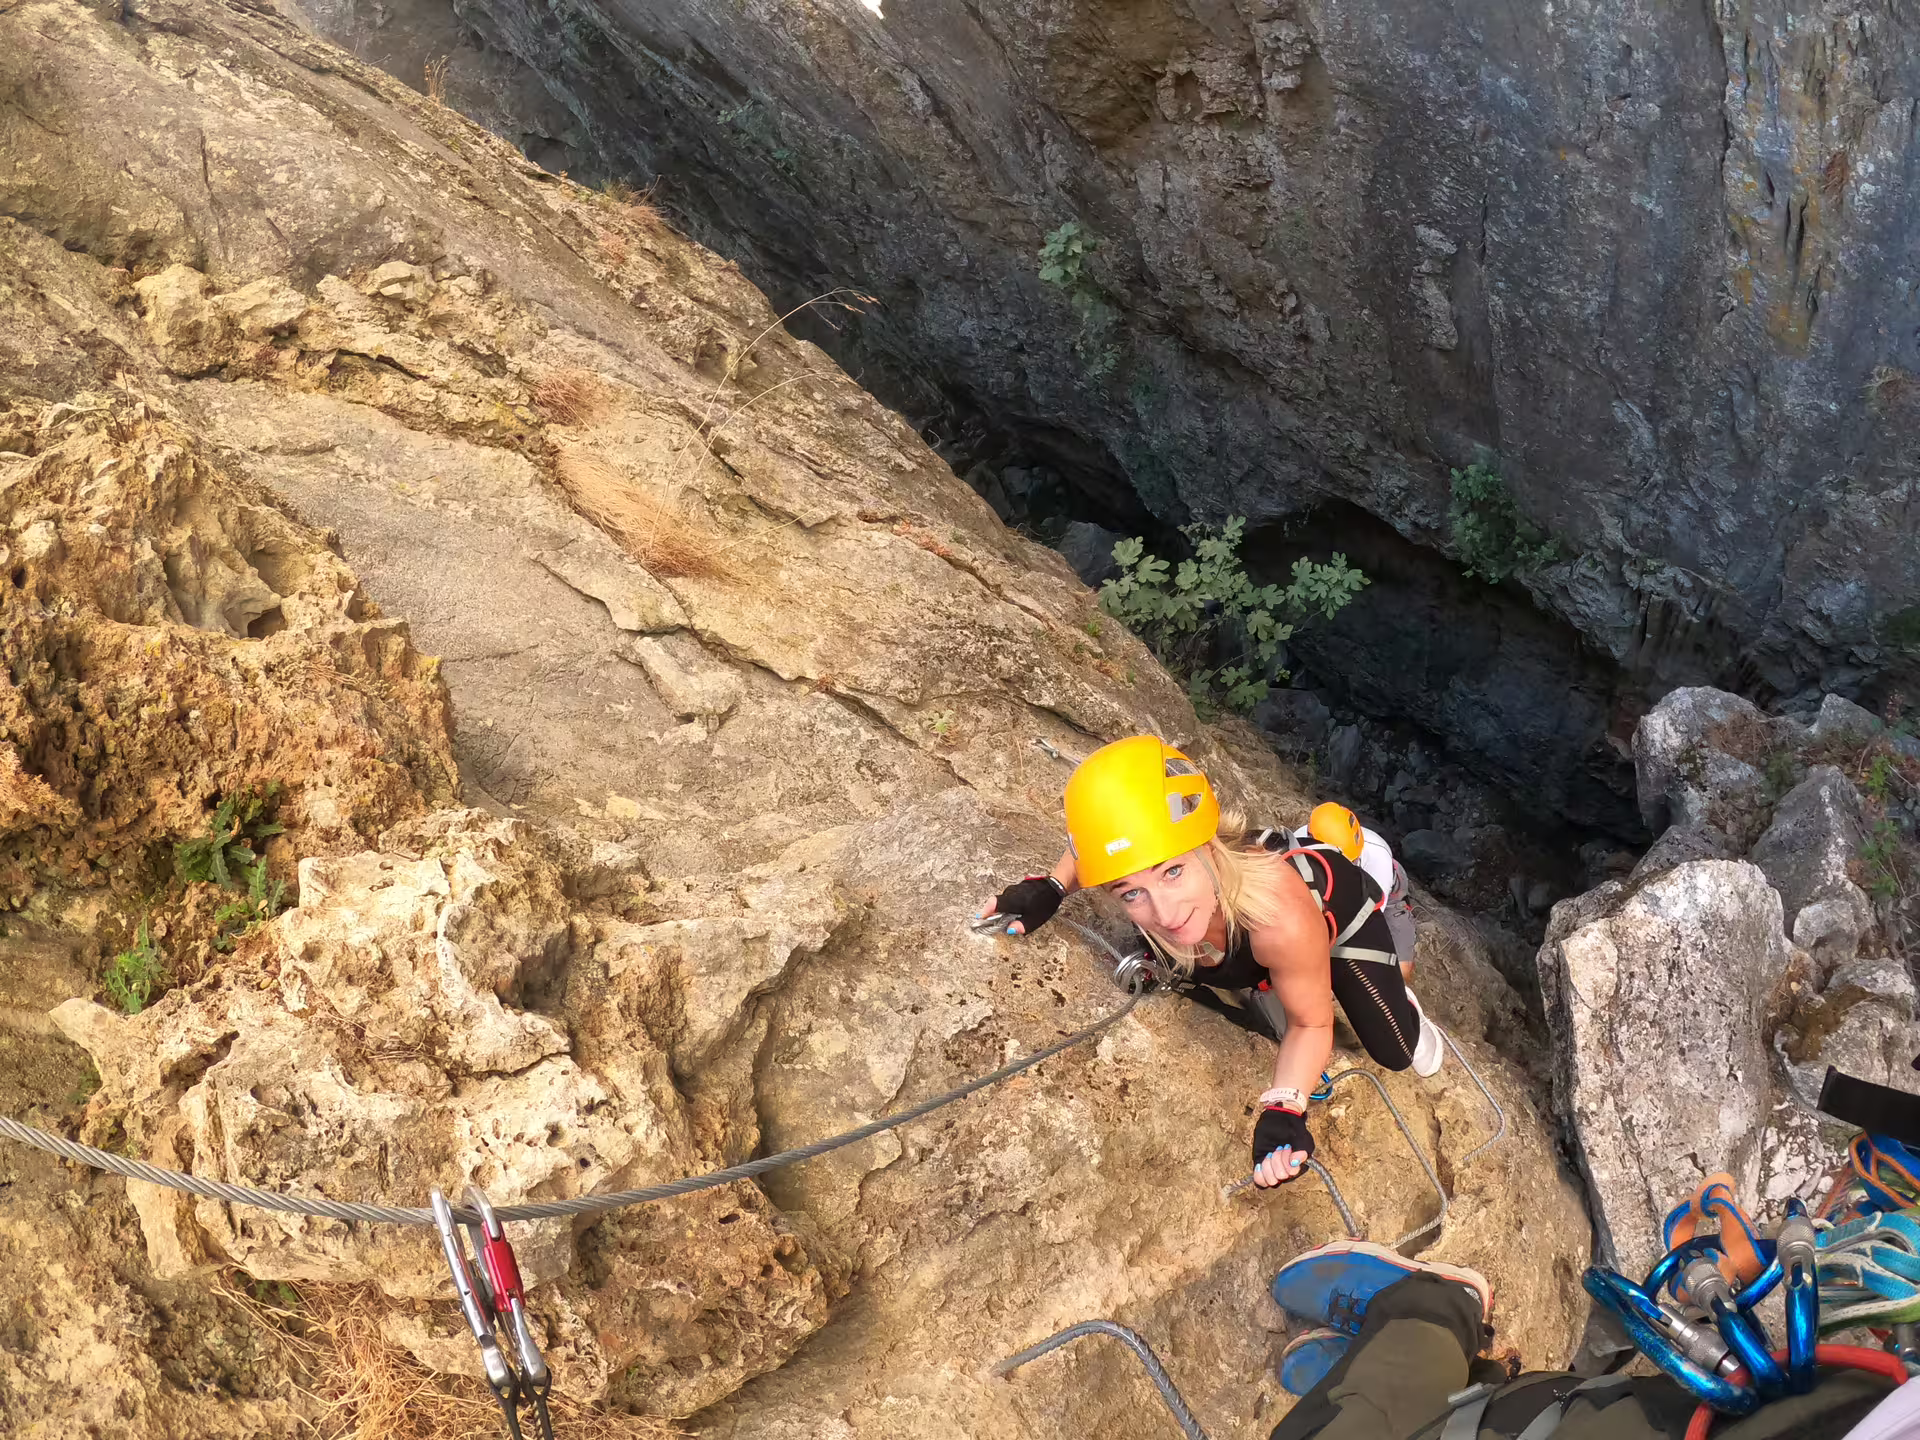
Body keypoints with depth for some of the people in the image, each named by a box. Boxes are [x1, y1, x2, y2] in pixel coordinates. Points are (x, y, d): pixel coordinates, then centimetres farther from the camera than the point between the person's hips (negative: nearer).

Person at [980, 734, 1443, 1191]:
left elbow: (1312, 1024, -31)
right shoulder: (1144, 879, -40)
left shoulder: (1278, 913, -51)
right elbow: (1096, 833, -13)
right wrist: (1050, 888, -27)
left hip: (1340, 910, -3)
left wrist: (1282, 1112, -45)